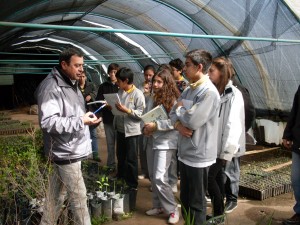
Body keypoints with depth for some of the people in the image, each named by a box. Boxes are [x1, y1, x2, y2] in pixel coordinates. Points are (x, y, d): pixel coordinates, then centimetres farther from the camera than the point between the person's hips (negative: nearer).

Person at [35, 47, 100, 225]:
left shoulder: (71, 84, 13)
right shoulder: (51, 87, -19)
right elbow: (48, 122, -26)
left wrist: (87, 117, 9)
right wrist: (81, 121, -26)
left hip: (72, 149, 10)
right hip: (66, 152, -9)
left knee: (58, 194, 20)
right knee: (79, 195, 0)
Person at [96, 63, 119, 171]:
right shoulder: (103, 86, 8)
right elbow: (98, 101, 6)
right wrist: (106, 105, -12)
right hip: (108, 118, 2)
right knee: (110, 143, 9)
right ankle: (111, 165, 19)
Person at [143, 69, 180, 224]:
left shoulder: (172, 100, -12)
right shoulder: (151, 99, 8)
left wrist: (155, 125, -23)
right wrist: (145, 129, -5)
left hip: (165, 142, -7)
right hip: (152, 141, 7)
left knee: (160, 177, -11)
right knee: (152, 176, 13)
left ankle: (172, 210, 6)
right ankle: (158, 206, 29)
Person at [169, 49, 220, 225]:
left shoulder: (209, 92, -18)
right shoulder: (189, 90, 10)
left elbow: (193, 121, -25)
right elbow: (173, 113, 12)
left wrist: (180, 108, -6)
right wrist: (178, 125, -11)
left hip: (198, 155, -8)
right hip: (185, 153, 9)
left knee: (196, 203, 7)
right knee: (185, 199, 21)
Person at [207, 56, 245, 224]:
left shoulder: (233, 94, -14)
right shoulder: (215, 91, 10)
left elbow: (233, 125, -19)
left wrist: (227, 152, -20)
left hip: (223, 147, -7)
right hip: (213, 145, 7)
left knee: (209, 177, -5)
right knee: (217, 177, 12)